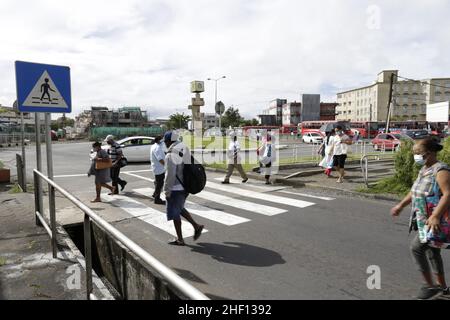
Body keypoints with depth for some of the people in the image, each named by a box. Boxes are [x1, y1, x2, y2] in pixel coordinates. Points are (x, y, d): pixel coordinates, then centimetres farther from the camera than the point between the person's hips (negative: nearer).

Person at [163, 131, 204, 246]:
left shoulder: (171, 154, -19)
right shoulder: (185, 148, 6)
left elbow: (170, 175, -21)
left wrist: (167, 191, -12)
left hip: (176, 188, -8)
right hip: (186, 186, 8)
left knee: (174, 213, 7)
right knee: (179, 209, 25)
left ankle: (180, 240, 17)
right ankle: (196, 226, 19)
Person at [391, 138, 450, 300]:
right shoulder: (424, 170, 11)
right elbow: (415, 192, 22)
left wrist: (435, 216, -35)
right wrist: (401, 205, 24)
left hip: (436, 221, -10)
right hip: (424, 219, 10)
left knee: (416, 248, -10)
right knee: (432, 252, 18)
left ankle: (430, 286, 5)